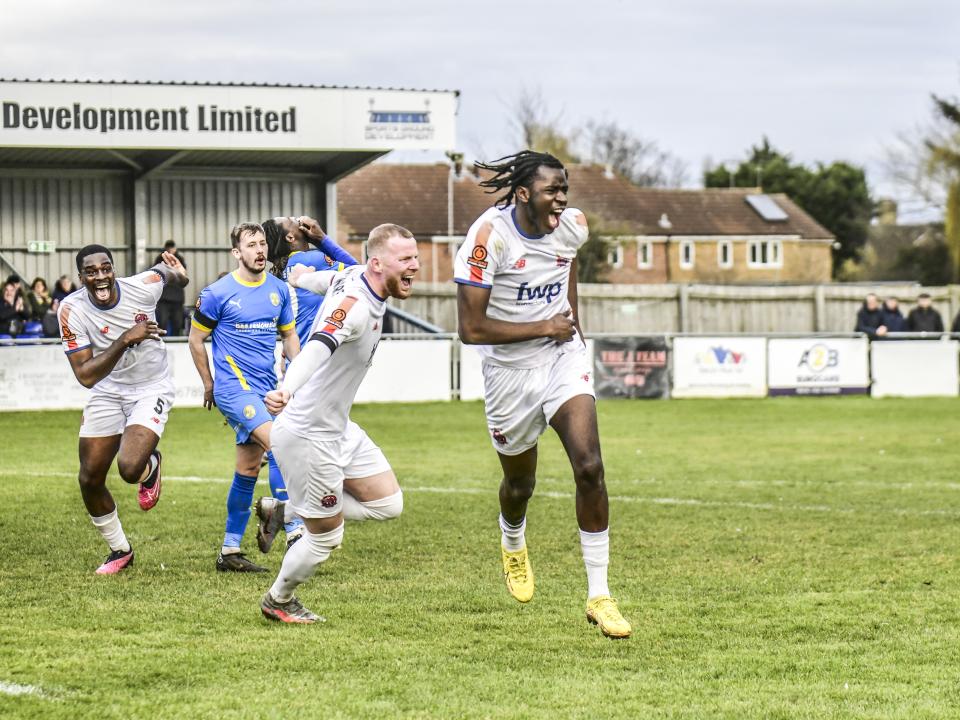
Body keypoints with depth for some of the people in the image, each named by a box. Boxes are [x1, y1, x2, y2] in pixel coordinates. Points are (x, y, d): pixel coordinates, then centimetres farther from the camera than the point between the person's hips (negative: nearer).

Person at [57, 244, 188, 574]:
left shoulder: (143, 286, -20)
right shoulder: (72, 309, -20)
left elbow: (165, 269, 7)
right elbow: (86, 376, -24)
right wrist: (125, 340, -33)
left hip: (151, 389, -2)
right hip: (107, 394, 2)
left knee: (130, 468, -25)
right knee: (89, 480, 4)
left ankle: (150, 468, 16)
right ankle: (120, 550, 28)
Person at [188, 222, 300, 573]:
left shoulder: (279, 290, 9)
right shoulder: (217, 293, -6)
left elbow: (289, 336, 19)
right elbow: (196, 340, 3)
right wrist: (209, 384, 7)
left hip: (266, 387, 6)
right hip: (233, 385, -6)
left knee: (248, 469, 8)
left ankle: (230, 551, 13)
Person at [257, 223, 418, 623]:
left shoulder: (352, 277, 0)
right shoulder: (354, 305, -28)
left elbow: (312, 279, 21)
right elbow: (318, 347, -47)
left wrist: (299, 277, 46)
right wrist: (287, 389, -65)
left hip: (338, 428, 10)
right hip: (308, 436, -10)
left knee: (388, 502, 9)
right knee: (326, 538, 3)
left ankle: (287, 510, 21)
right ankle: (278, 601, 30)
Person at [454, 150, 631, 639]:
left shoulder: (572, 227, -7)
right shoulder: (489, 236, -23)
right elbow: (470, 329, -24)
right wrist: (544, 328, -18)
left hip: (564, 359, 3)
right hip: (510, 372, -3)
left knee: (589, 467, -16)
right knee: (520, 485, 15)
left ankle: (599, 596, -10)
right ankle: (512, 545, 53)